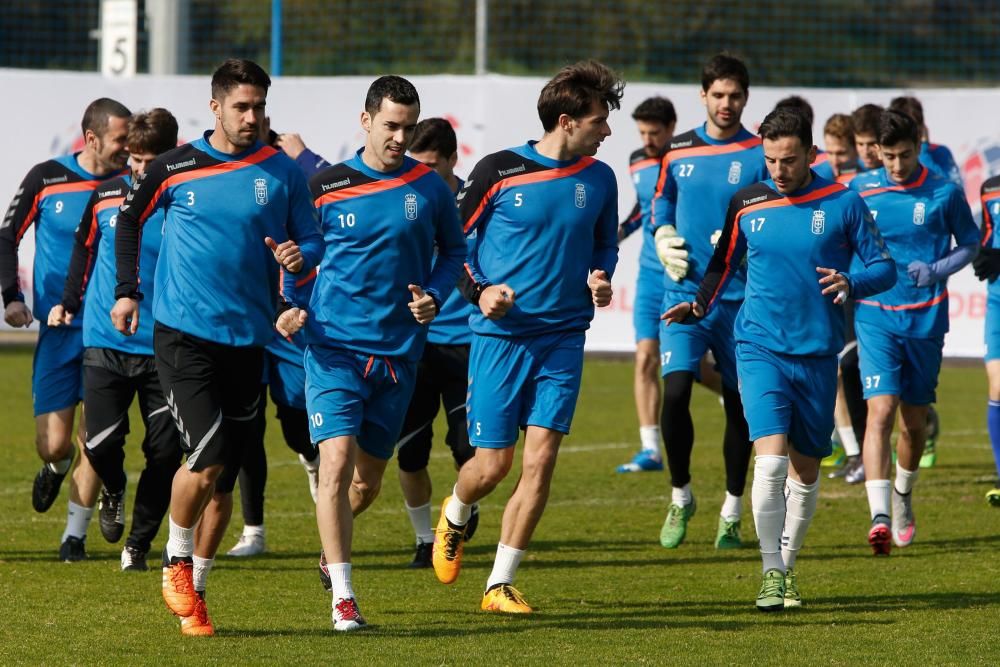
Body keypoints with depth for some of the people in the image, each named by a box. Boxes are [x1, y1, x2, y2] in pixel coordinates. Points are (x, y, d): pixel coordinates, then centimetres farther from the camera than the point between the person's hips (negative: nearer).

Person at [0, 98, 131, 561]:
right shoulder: (46, 179, -2)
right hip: (57, 328, -1)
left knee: (94, 440, -3)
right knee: (53, 443, -5)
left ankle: (75, 534, 11)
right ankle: (55, 469, 32)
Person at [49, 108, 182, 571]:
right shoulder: (105, 197, 5)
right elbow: (84, 249, 21)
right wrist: (68, 303, 20)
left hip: (164, 348, -1)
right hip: (105, 343, 1)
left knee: (165, 453, -3)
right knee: (101, 443, -10)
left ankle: (138, 544, 15)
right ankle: (113, 492, 25)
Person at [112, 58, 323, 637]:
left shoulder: (283, 173, 3)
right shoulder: (173, 168, 1)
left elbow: (313, 239, 9)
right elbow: (130, 219, 17)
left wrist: (301, 257, -14)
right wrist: (128, 291, 13)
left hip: (248, 339, 3)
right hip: (183, 332, -2)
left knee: (224, 474, 6)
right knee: (208, 456, -17)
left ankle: (195, 589, 22)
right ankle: (177, 563, 7)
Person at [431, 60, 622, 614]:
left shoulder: (598, 179, 6)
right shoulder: (498, 171, -7)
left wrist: (601, 277, 1)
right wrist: (477, 290, -12)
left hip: (563, 338, 3)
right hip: (500, 334, -3)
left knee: (540, 458, -7)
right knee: (493, 462, -1)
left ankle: (501, 585, 2)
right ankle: (455, 516, 35)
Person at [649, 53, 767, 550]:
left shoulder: (761, 156, -3)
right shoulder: (678, 151, 6)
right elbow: (661, 202, 22)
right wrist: (663, 239, 3)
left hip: (739, 299, -1)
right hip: (684, 292, 1)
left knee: (739, 405, 5)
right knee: (674, 392, -13)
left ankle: (731, 514, 19)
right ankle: (680, 496, 8)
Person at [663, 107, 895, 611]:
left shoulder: (842, 204, -1)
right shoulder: (746, 204, 3)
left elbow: (884, 267, 2)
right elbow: (725, 262, 18)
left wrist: (852, 282, -19)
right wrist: (699, 305, 1)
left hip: (818, 355, 1)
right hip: (761, 347, -1)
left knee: (805, 470, 10)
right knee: (771, 459, -17)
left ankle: (787, 566, 27)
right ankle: (771, 574, -10)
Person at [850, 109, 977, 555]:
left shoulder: (944, 195, -1)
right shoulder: (859, 192, 1)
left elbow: (970, 246, 9)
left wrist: (937, 271, -9)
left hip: (926, 321, 1)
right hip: (875, 318, -1)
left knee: (914, 419, 11)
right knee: (881, 409, -17)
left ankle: (903, 498, 38)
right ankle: (879, 517, -25)